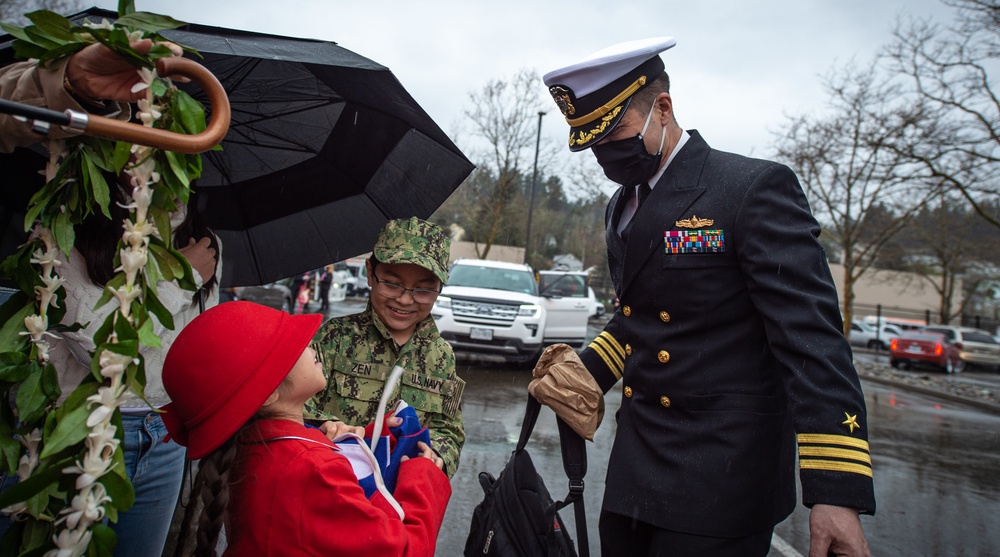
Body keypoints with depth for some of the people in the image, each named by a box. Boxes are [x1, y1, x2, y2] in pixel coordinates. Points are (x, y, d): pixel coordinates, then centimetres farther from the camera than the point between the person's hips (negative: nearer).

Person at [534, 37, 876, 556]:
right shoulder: (621, 208, 10)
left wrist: (837, 492, -24)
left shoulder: (755, 187, -14)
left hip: (720, 477, -7)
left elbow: (811, 338, -20)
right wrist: (585, 372, 5)